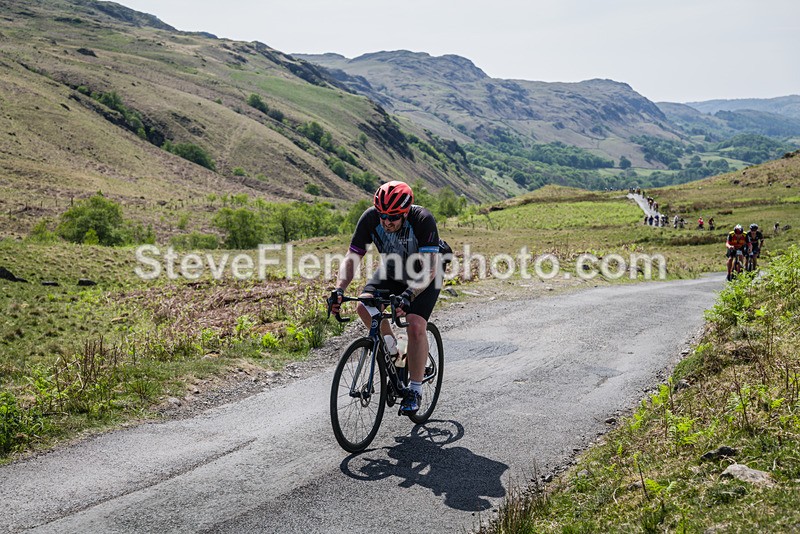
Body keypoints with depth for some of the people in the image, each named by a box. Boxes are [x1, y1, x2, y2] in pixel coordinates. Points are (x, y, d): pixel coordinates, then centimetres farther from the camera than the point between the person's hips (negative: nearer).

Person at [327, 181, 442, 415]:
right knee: (365, 306, -21)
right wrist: (339, 290, -37)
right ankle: (390, 346, 8)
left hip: (424, 276, -4)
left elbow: (430, 268, -39)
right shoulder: (370, 218, -26)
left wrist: (408, 295, -54)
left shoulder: (423, 220, -35)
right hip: (392, 272, 4)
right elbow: (351, 258, -22)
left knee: (416, 325, -22)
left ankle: (415, 390, -6)